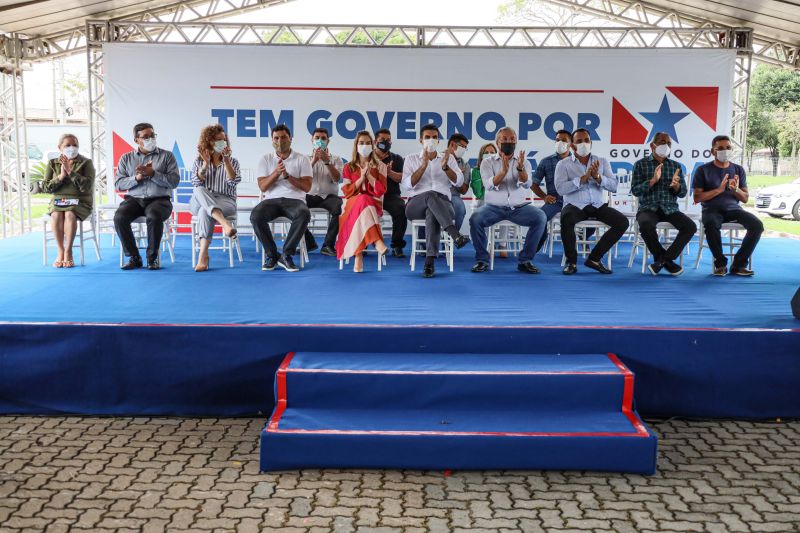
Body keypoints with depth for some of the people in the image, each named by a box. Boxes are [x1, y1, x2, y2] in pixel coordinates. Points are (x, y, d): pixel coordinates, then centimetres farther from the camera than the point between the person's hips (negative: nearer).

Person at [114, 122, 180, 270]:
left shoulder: (167, 156, 8)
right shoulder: (126, 158, 15)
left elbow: (174, 181, -3)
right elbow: (118, 184, 7)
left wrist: (152, 173, -13)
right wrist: (136, 178, -9)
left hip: (159, 199, -2)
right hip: (134, 199, 2)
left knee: (153, 217, -36)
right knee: (119, 217, -29)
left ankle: (152, 258, -17)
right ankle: (134, 257, -13)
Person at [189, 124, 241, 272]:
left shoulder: (232, 161, 13)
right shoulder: (199, 161, 15)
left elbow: (234, 182, -6)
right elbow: (196, 183, -1)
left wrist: (226, 160, -11)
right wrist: (205, 164, -11)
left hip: (225, 203, -1)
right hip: (199, 203, 1)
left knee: (205, 210, -36)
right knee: (200, 191, -36)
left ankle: (203, 255, -45)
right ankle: (225, 223, -57)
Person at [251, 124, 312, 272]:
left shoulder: (302, 159, 7)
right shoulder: (265, 159, 12)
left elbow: (306, 187, -2)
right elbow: (262, 187, 2)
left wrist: (287, 175, -14)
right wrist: (277, 172, -13)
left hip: (294, 200, -1)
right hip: (272, 200, 1)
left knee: (304, 214, -37)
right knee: (255, 216, -32)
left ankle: (286, 255, -23)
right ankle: (272, 255, -14)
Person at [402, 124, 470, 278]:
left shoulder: (448, 157, 18)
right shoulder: (412, 159, 15)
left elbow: (459, 182, 2)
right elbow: (407, 184, -3)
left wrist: (445, 166, -15)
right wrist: (424, 165, -13)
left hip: (442, 204, 1)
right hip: (415, 205, 0)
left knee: (432, 211, -38)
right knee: (431, 195, -37)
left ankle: (430, 261, -47)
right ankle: (455, 235, -51)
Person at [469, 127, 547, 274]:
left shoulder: (524, 162, 10)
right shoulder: (488, 162, 7)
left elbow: (526, 184, -10)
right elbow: (489, 185, -12)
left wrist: (520, 168, -31)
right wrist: (503, 171, -30)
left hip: (518, 207, 1)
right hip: (494, 207, -1)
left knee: (540, 217, -26)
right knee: (475, 219, -30)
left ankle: (525, 260, -14)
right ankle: (482, 260, -11)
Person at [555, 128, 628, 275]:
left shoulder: (602, 162, 13)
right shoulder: (564, 164, 5)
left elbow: (613, 186, 3)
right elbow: (560, 188, -11)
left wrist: (597, 177, -15)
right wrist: (583, 178, -19)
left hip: (597, 205, 3)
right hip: (575, 206, -3)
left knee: (623, 222, -19)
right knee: (566, 220, -37)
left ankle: (594, 258, -7)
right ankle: (571, 261, -15)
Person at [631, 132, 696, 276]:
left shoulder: (675, 165, 14)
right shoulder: (640, 164, 6)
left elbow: (683, 193, 10)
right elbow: (635, 191, -3)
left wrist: (676, 185, -13)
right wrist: (653, 180, -17)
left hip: (670, 208, 3)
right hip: (648, 208, -3)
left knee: (691, 227, -25)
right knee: (645, 225, -37)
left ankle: (662, 259, -14)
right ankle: (667, 262, -16)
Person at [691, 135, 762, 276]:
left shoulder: (738, 170, 12)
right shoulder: (703, 170, 2)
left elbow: (745, 199, 12)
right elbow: (697, 198, -4)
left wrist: (736, 189, -10)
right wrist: (719, 190, -15)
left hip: (733, 209, 3)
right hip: (712, 210, -3)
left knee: (757, 225, -24)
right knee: (711, 225, -39)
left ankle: (738, 264, -13)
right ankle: (720, 263, -18)